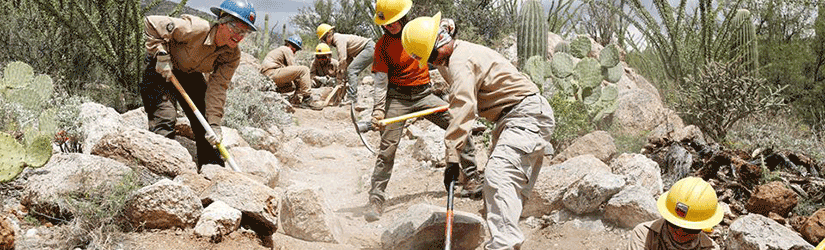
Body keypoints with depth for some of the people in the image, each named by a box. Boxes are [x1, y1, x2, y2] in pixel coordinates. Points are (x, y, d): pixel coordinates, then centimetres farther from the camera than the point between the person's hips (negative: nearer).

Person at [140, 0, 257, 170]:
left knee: (204, 123, 4)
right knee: (165, 118, -19)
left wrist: (214, 124, -24)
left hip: (191, 76, 6)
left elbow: (217, 89, -17)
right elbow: (151, 23, -29)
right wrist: (161, 55, -32)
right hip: (161, 71, -5)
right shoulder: (194, 28, -35)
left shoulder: (232, 56, -18)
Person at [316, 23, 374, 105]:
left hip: (370, 48, -10)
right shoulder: (338, 40, 17)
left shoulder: (339, 39, -14)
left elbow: (342, 59, -21)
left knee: (351, 71, -17)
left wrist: (340, 77, -15)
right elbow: (348, 60, 18)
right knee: (352, 71, 11)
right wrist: (344, 77, 12)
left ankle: (352, 98, -24)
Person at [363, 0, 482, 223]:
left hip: (424, 94, 3)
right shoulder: (382, 45, -6)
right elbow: (381, 81, -6)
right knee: (387, 148, -11)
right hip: (397, 98, -3)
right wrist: (378, 108, -18)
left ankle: (473, 179, 2)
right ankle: (376, 199, -1)